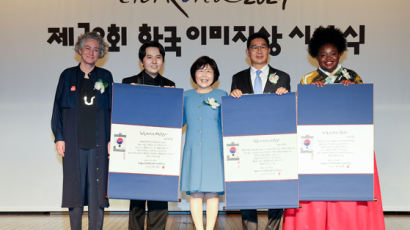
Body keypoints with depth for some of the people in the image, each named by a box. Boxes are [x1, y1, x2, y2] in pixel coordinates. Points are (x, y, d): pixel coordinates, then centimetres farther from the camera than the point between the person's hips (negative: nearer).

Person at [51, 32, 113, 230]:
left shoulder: (105, 77, 10)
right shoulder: (68, 75, 9)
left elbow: (112, 108, 8)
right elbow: (58, 107, 8)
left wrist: (111, 139, 0)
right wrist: (59, 137, -1)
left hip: (98, 142, 0)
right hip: (73, 142, 0)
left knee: (97, 190, 0)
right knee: (74, 188, 3)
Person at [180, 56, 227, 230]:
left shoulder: (221, 95, 8)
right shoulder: (186, 96, 14)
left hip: (214, 150, -2)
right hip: (193, 150, 2)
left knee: (213, 191, -1)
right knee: (195, 192, 1)